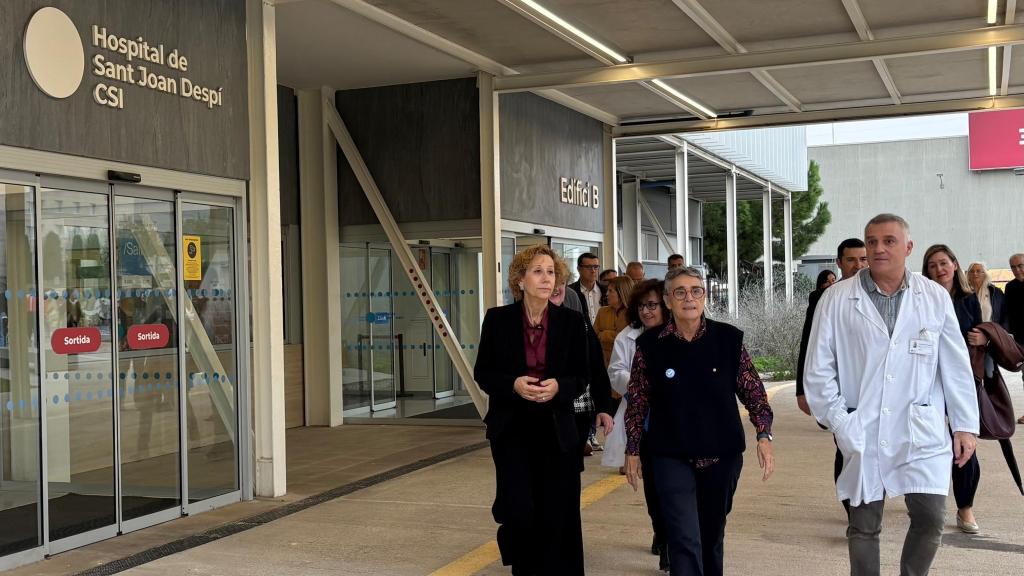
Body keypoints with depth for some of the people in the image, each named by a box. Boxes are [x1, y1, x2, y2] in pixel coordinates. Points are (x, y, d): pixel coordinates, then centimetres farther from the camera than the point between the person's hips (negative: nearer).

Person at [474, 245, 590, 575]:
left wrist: (559, 386, -18)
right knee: (519, 510, -4)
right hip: (511, 428, -1)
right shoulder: (497, 319, -2)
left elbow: (582, 376, 4)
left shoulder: (571, 322, 0)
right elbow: (482, 373, 2)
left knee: (556, 513, 3)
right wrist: (513, 385, -17)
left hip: (556, 429, 1)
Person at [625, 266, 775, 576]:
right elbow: (637, 401, 2)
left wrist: (764, 435, -9)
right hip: (672, 458, -2)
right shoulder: (650, 344, -5)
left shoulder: (729, 338, -4)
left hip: (723, 455, 2)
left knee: (713, 534, 17)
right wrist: (632, 450, 3)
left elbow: (753, 390, 1)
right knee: (685, 539, -10)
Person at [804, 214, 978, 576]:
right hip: (862, 435, 0)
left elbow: (956, 367, 6)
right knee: (863, 527, 8)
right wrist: (840, 424, -5)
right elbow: (818, 371, 0)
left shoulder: (935, 297, 3)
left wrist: (965, 425, 4)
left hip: (922, 434, 1)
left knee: (930, 519, -2)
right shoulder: (836, 299, -2)